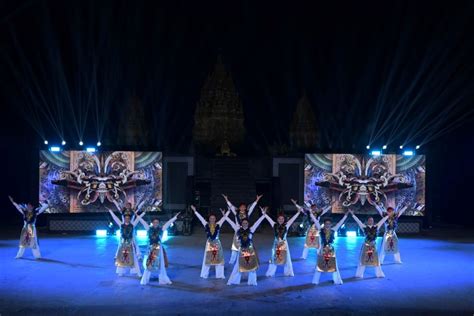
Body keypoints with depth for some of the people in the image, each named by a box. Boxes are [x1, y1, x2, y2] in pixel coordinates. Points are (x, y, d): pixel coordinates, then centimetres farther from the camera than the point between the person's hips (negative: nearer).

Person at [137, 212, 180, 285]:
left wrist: (175, 217, -1)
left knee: (161, 264, 8)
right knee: (148, 264, -1)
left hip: (159, 248, 1)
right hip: (151, 248, -1)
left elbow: (168, 222, 1)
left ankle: (163, 280, 18)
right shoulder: (149, 229, 1)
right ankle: (145, 281, 8)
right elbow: (143, 221, 1)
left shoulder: (161, 229, 1)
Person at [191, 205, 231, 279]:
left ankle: (220, 274, 12)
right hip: (209, 243, -1)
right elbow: (200, 217, -2)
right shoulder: (206, 225, -1)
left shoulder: (218, 224, 0)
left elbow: (224, 218, -2)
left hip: (217, 243, 1)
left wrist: (229, 210, -7)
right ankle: (204, 275, 14)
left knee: (218, 258, 4)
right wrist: (195, 211, -5)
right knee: (207, 258, 5)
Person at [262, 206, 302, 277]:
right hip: (276, 244, 0)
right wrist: (264, 213, -17)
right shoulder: (274, 225, -3)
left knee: (286, 258, 8)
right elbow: (269, 218, -8)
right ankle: (270, 273, 17)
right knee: (274, 258, 7)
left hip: (284, 244, 0)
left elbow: (293, 219, -8)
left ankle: (288, 273, 22)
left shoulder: (286, 225, -4)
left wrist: (298, 212, -14)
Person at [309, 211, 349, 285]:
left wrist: (346, 215, 2)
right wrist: (310, 213, -10)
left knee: (333, 265, 9)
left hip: (331, 249, 1)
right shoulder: (321, 230, -3)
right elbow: (315, 221, -6)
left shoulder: (333, 230, 2)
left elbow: (340, 222, 3)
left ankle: (337, 281, 19)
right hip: (323, 249, -1)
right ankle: (315, 281, 12)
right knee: (319, 265, 4)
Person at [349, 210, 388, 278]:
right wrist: (352, 214, -14)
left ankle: (379, 274, 20)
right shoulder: (364, 227, -5)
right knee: (363, 259, 2)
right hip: (366, 245, -2)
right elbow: (358, 220, -9)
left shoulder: (376, 227, 3)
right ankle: (359, 274, 9)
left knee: (376, 260, 9)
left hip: (373, 245, 3)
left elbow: (382, 221, 5)